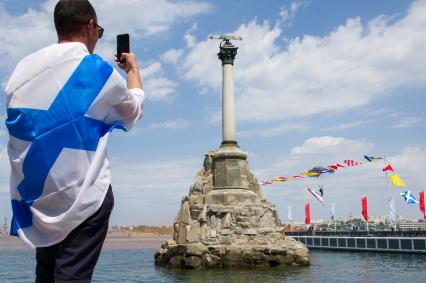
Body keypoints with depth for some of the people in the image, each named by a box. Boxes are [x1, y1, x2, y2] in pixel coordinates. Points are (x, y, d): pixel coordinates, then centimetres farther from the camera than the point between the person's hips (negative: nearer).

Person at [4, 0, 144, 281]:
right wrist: (133, 69, 28)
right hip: (84, 192, -5)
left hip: (36, 192, 6)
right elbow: (134, 110, 13)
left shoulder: (23, 68, 6)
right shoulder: (98, 70, -5)